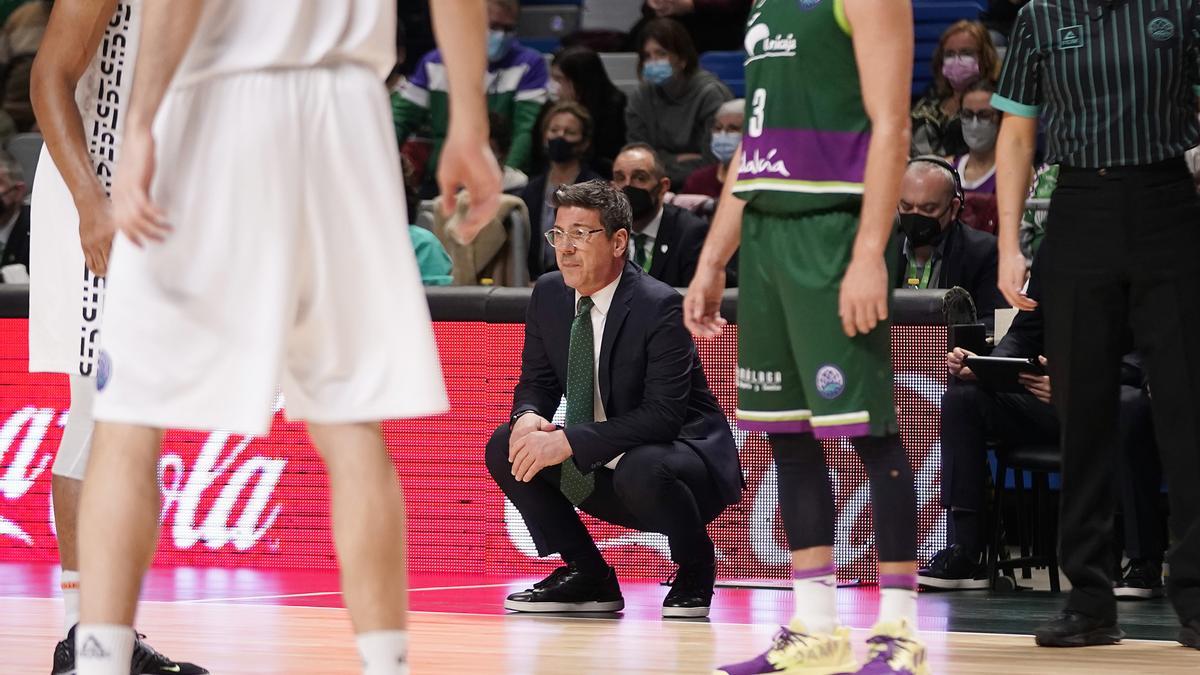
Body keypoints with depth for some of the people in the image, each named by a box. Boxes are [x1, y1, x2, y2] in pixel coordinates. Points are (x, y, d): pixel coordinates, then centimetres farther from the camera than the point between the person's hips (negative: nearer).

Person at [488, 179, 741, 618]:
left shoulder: (659, 307, -22)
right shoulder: (548, 294, 0)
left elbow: (663, 414, -28)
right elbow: (536, 381, 8)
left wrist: (571, 442, -34)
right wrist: (528, 416, -18)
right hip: (599, 473, 7)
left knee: (641, 471, -38)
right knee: (504, 449, -8)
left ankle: (695, 568, -5)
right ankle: (588, 577, 3)